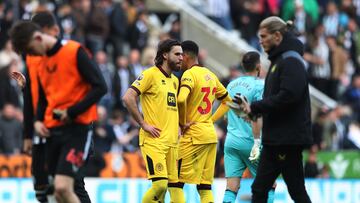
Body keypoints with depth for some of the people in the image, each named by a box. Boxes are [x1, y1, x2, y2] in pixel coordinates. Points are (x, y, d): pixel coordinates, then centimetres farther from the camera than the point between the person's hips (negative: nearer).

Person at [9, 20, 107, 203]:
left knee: (62, 188, -19)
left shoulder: (75, 52, -8)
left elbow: (100, 87, -12)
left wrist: (72, 112, -16)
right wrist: (38, 121, 6)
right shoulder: (41, 61, 14)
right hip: (53, 130, 8)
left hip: (76, 127, -8)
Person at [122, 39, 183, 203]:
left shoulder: (174, 80, 18)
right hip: (153, 140, -8)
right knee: (160, 184, -18)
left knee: (172, 185, 4)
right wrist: (144, 124, -15)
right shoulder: (150, 74, -7)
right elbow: (128, 98, -15)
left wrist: (179, 124, 14)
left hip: (171, 142, 8)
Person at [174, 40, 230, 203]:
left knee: (176, 183, -3)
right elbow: (227, 100, 25)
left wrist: (182, 122, -14)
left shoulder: (189, 74, -11)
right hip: (210, 134, 8)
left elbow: (181, 99, -29)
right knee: (205, 186, 9)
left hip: (193, 134, -8)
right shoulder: (210, 75, 14)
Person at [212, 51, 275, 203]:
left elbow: (223, 108, 18)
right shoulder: (259, 85, -6)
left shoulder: (232, 85, 12)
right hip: (249, 141, -5)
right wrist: (257, 142, -19)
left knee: (231, 188, -1)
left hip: (231, 141, 5)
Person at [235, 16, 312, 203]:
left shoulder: (291, 60, -13)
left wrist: (255, 108, -17)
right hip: (275, 139, 10)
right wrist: (252, 108, 3)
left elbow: (288, 96, -25)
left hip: (288, 138, -10)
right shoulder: (278, 60, 18)